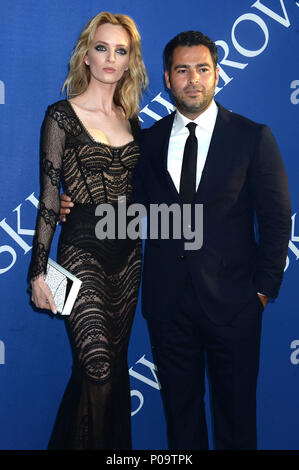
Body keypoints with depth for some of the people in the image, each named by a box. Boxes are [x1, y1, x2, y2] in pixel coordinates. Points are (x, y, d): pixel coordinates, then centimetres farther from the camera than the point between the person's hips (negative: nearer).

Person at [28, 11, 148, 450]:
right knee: (98, 371, -9)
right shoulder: (62, 115, -4)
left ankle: (114, 446, 30)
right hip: (82, 253, -5)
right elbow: (49, 197, -7)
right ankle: (83, 442, 14)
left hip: (127, 253, 5)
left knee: (115, 366, 12)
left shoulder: (131, 121, 11)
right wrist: (39, 271, -10)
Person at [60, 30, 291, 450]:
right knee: (180, 407, 16)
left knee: (235, 408, 12)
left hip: (231, 301, -2)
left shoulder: (253, 138, -2)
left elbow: (276, 218, -1)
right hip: (167, 301, 2)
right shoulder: (147, 140, 6)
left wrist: (264, 288, -5)